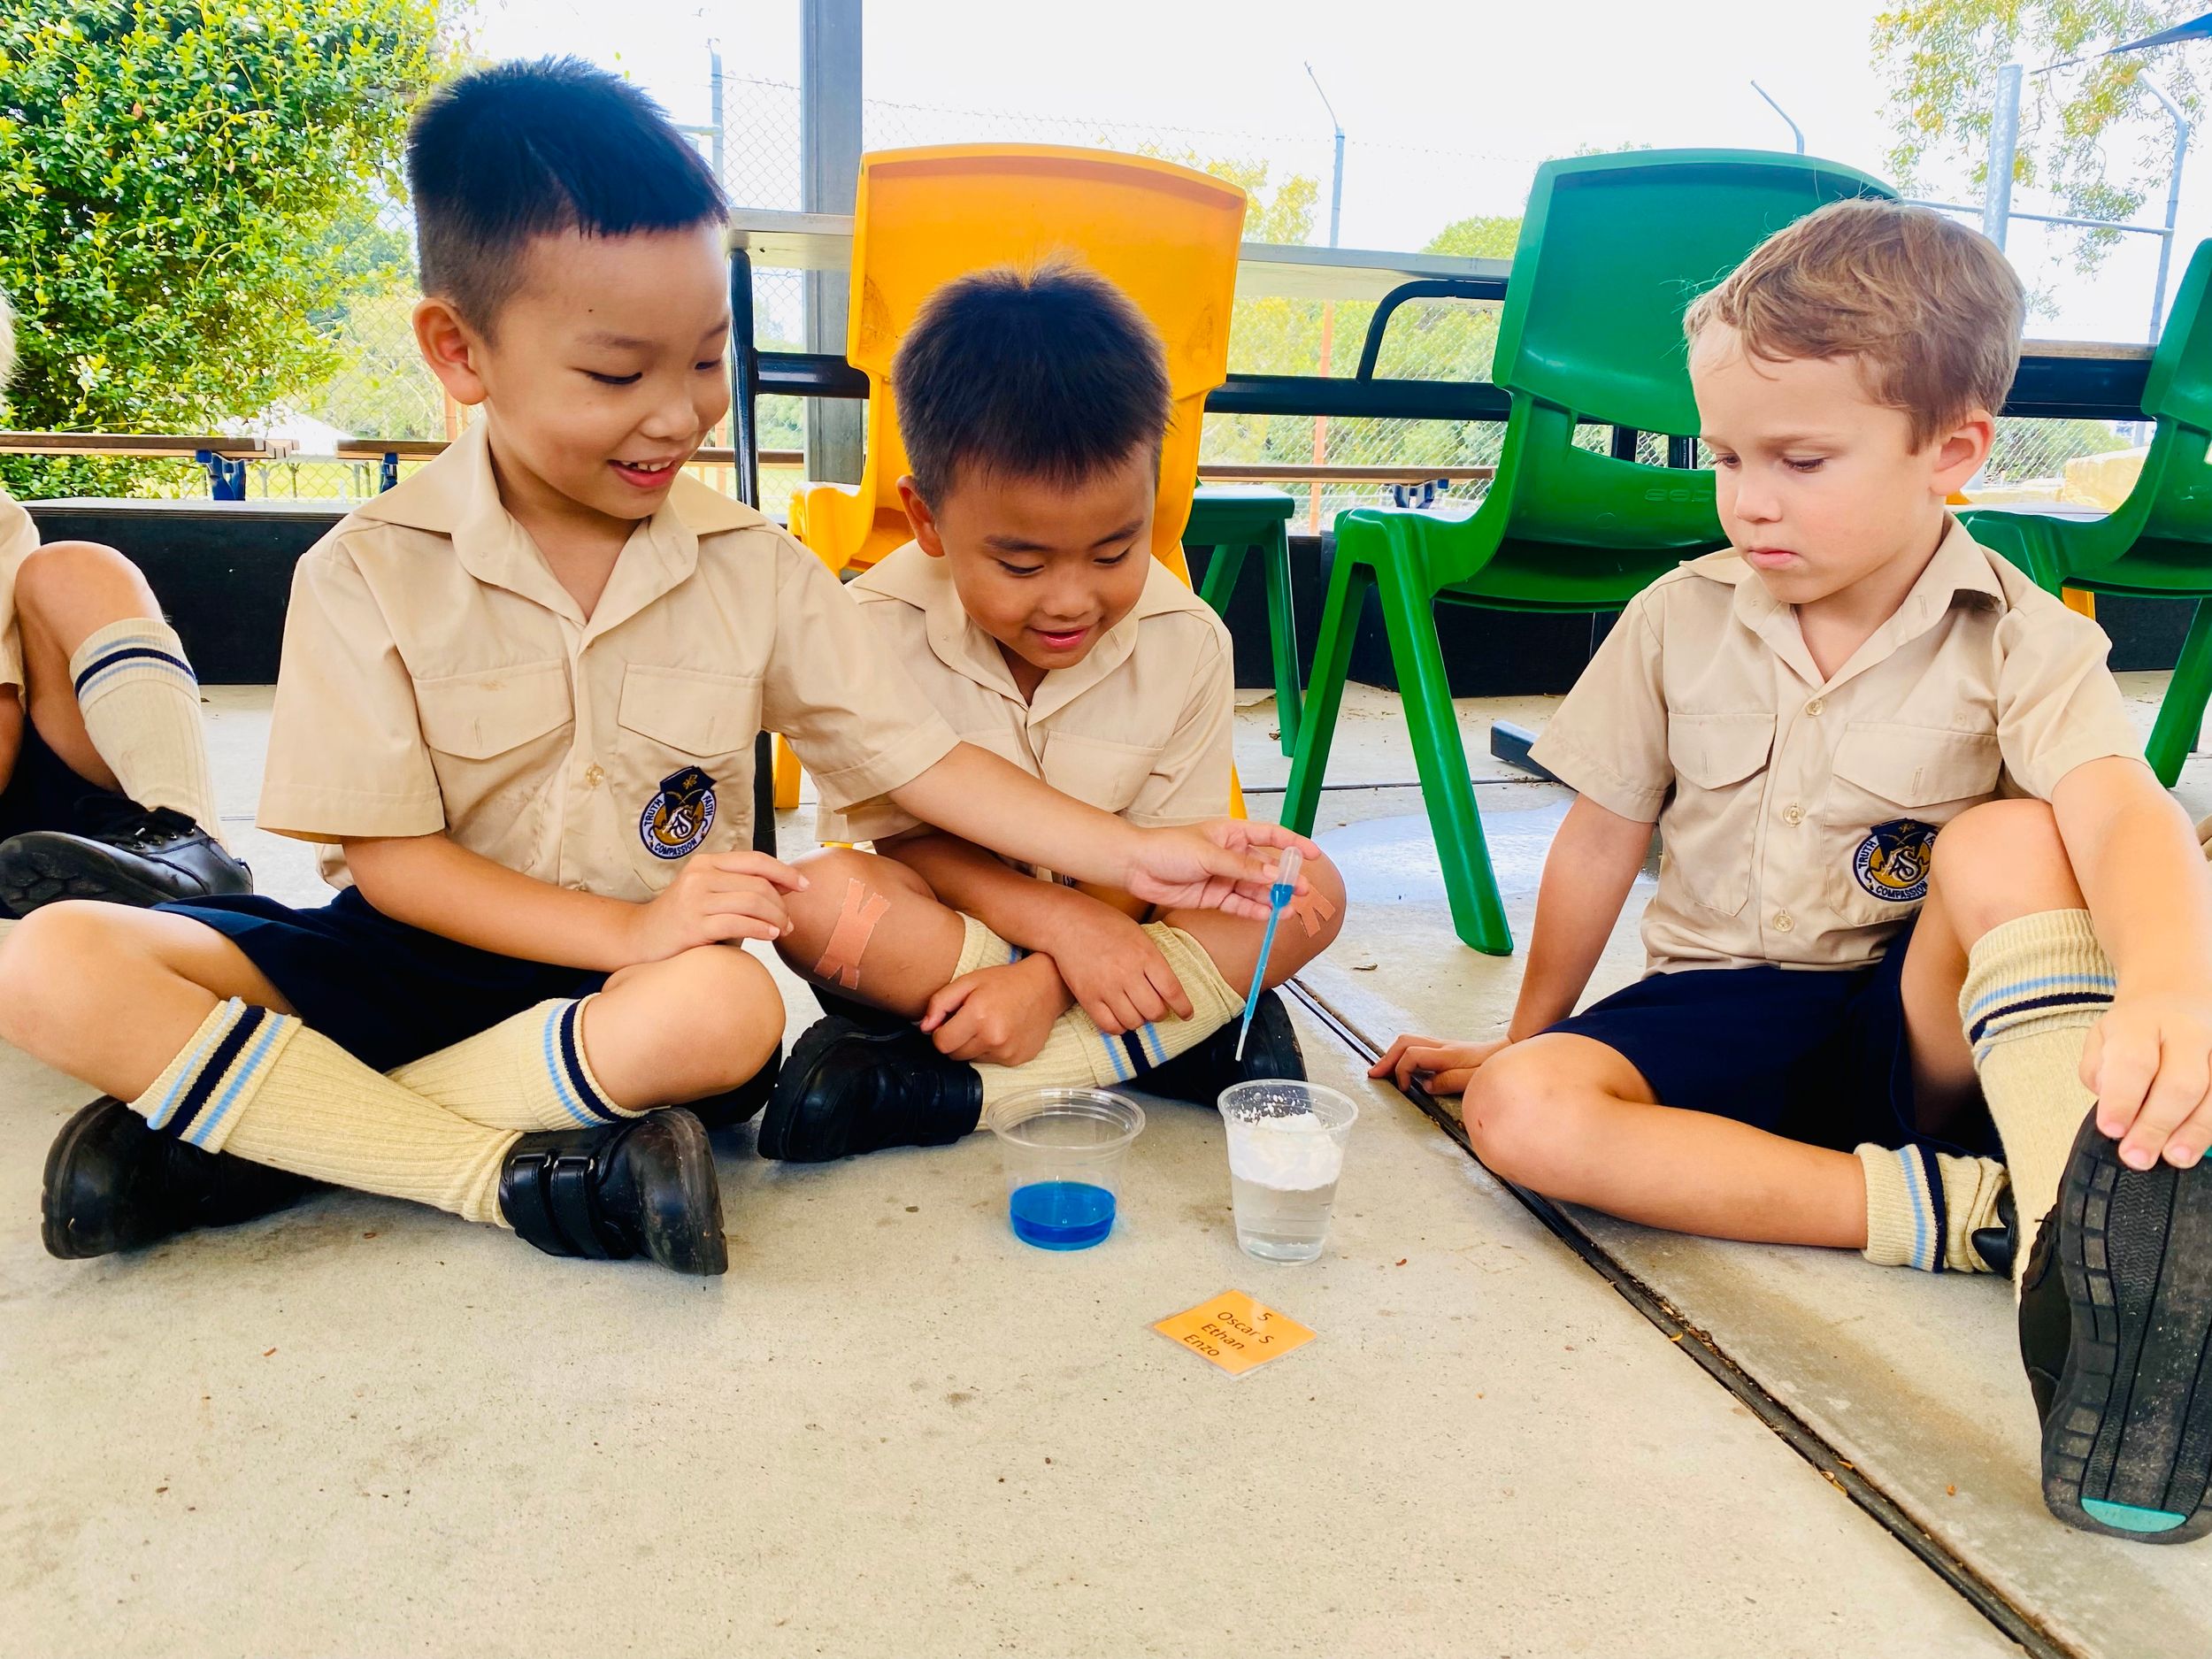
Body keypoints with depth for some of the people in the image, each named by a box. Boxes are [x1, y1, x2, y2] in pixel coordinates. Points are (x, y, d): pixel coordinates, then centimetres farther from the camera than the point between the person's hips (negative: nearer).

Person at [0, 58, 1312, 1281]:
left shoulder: (753, 568, 0)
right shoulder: (370, 574, -7)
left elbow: (921, 758, 0)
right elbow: (388, 856, -9)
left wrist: (1131, 854, -10)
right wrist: (627, 929, -23)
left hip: (638, 972, 1)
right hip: (417, 956, 0)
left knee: (732, 1011, -36)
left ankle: (262, 1135, -20)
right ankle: (505, 1176, -25)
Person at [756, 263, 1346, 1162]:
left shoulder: (1187, 641, -13)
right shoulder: (878, 628, -18)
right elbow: (899, 836, -14)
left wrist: (1044, 979, -26)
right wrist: (1060, 919, -28)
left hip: (1113, 929, 2)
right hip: (936, 929, -1)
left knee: (1310, 891, -21)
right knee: (818, 895, -32)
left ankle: (959, 1086, -27)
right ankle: (1177, 1036, -24)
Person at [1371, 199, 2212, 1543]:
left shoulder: (2022, 647, -9)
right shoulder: (1681, 622, -1)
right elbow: (1603, 840, 6)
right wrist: (1525, 1034, 12)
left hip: (1920, 1031, -2)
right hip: (1722, 1011, 3)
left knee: (2010, 841, -31)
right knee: (1520, 1110, -27)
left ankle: (2090, 1244, -41)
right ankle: (1952, 1209, -26)